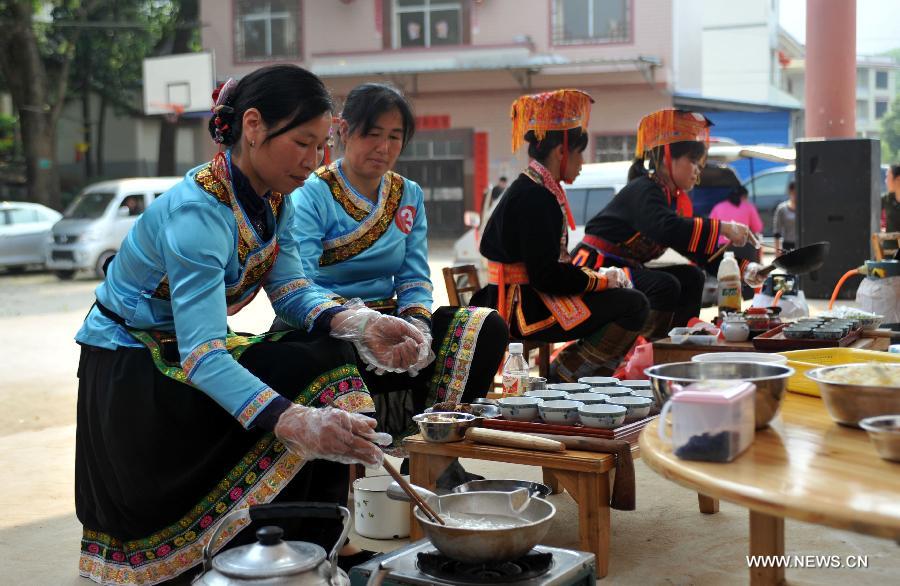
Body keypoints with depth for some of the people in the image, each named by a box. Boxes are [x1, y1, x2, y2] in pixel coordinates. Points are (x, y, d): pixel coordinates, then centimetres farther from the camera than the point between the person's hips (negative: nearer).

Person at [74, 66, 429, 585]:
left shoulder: (274, 198, -2)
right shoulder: (197, 212, -29)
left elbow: (291, 290, -9)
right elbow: (201, 356, -39)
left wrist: (358, 324, -30)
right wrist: (296, 423, -53)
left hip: (185, 354, 8)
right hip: (127, 375, -8)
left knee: (327, 357, -11)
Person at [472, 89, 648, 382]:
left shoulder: (536, 190, 16)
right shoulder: (533, 197, -17)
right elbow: (546, 275, -23)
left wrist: (597, 275, 6)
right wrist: (599, 280, -9)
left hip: (528, 298, 11)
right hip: (520, 310, -11)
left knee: (628, 299, 18)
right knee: (633, 306, -14)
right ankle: (562, 380, -9)